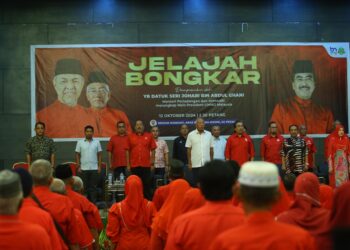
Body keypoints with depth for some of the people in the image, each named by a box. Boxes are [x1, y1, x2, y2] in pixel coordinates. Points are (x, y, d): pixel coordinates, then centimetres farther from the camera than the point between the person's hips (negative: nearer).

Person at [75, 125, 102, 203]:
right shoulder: (80, 142, 3)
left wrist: (99, 166, -1)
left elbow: (99, 155, 5)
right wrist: (78, 167, -2)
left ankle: (93, 203, 8)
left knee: (93, 186, 3)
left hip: (94, 168, 0)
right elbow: (77, 155, 4)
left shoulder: (97, 142, 4)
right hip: (83, 168, 0)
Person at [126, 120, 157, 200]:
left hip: (146, 165, 0)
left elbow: (153, 150, 5)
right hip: (134, 165, 1)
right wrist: (128, 164, 2)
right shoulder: (130, 137, 6)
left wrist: (152, 163, 1)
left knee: (146, 184, 3)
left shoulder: (149, 136, 5)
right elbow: (127, 151, 6)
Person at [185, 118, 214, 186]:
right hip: (195, 164, -1)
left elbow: (211, 149, 9)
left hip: (207, 164, 2)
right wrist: (189, 163, -2)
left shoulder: (209, 134, 5)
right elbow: (189, 150, 2)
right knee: (196, 183, 3)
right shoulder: (191, 135, 0)